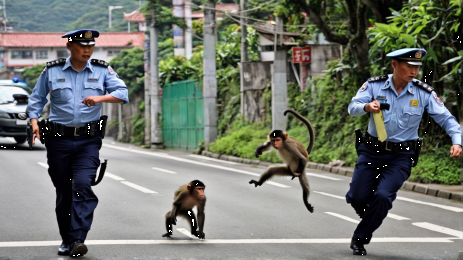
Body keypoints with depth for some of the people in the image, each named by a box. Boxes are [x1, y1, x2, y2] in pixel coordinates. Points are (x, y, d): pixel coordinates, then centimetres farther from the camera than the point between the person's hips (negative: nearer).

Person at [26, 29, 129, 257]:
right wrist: (34, 122, -8)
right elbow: (36, 99, 9)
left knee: (83, 185, -18)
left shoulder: (102, 70, 5)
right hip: (58, 140, 1)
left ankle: (78, 239, -21)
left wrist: (101, 97, -23)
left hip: (88, 141, -1)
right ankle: (67, 240, 20)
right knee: (63, 192, 6)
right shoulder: (52, 71, 4)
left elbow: (122, 93, -5)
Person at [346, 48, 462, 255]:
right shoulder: (374, 85, -7)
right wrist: (366, 107, -38)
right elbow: (352, 108, -15)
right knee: (356, 197, -2)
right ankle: (371, 217, 36)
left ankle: (360, 239, 4)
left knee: (383, 196, -19)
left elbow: (446, 119, -4)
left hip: (401, 156, -1)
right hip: (372, 151, 1)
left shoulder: (424, 93, -7)